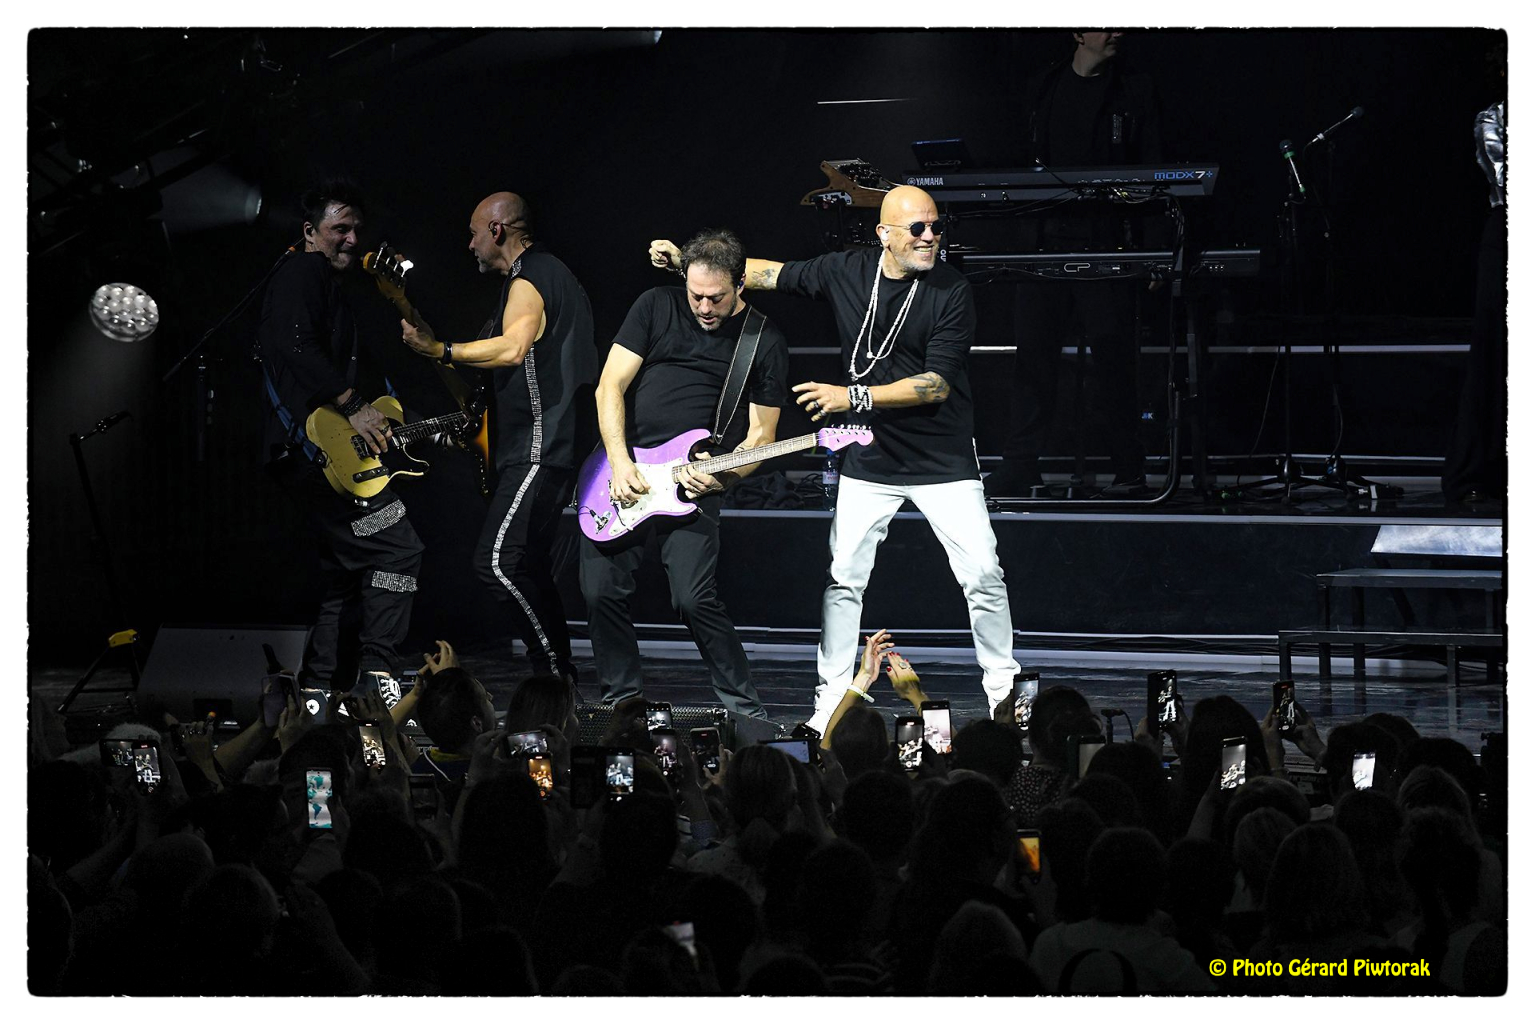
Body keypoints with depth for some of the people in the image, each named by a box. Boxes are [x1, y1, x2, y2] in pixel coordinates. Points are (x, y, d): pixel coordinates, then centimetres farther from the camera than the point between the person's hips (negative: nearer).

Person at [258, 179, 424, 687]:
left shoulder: (329, 284, 28)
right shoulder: (302, 272, -5)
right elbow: (295, 344, -21)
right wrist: (352, 406, -20)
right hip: (313, 442, -11)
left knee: (349, 574, 13)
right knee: (397, 548, -15)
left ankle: (317, 691, 15)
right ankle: (377, 679, -15)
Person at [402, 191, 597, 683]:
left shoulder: (528, 281, -12)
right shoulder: (554, 273, 22)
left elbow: (512, 348, -29)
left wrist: (439, 350, -24)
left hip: (539, 448, -11)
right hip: (554, 445, 11)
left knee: (498, 561, -17)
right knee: (529, 566, 13)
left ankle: (555, 670, -16)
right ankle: (560, 676, 15)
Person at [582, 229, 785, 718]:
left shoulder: (765, 342, 3)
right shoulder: (657, 307, 4)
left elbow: (761, 432, 4)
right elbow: (610, 386, 2)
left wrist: (720, 476, -15)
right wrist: (619, 463, -10)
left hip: (694, 482, -2)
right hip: (624, 475, 3)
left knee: (694, 599, -16)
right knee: (602, 591, -2)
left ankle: (745, 709, -2)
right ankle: (621, 700, 16)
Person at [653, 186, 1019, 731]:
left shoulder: (951, 290, -13)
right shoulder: (848, 271, -2)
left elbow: (938, 383, -18)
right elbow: (767, 273, 10)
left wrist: (854, 397, -23)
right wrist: (689, 259, 6)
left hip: (944, 461, -3)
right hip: (869, 462, 3)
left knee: (983, 575, -5)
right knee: (844, 580, 2)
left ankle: (1003, 692, 11)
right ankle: (831, 701, 12)